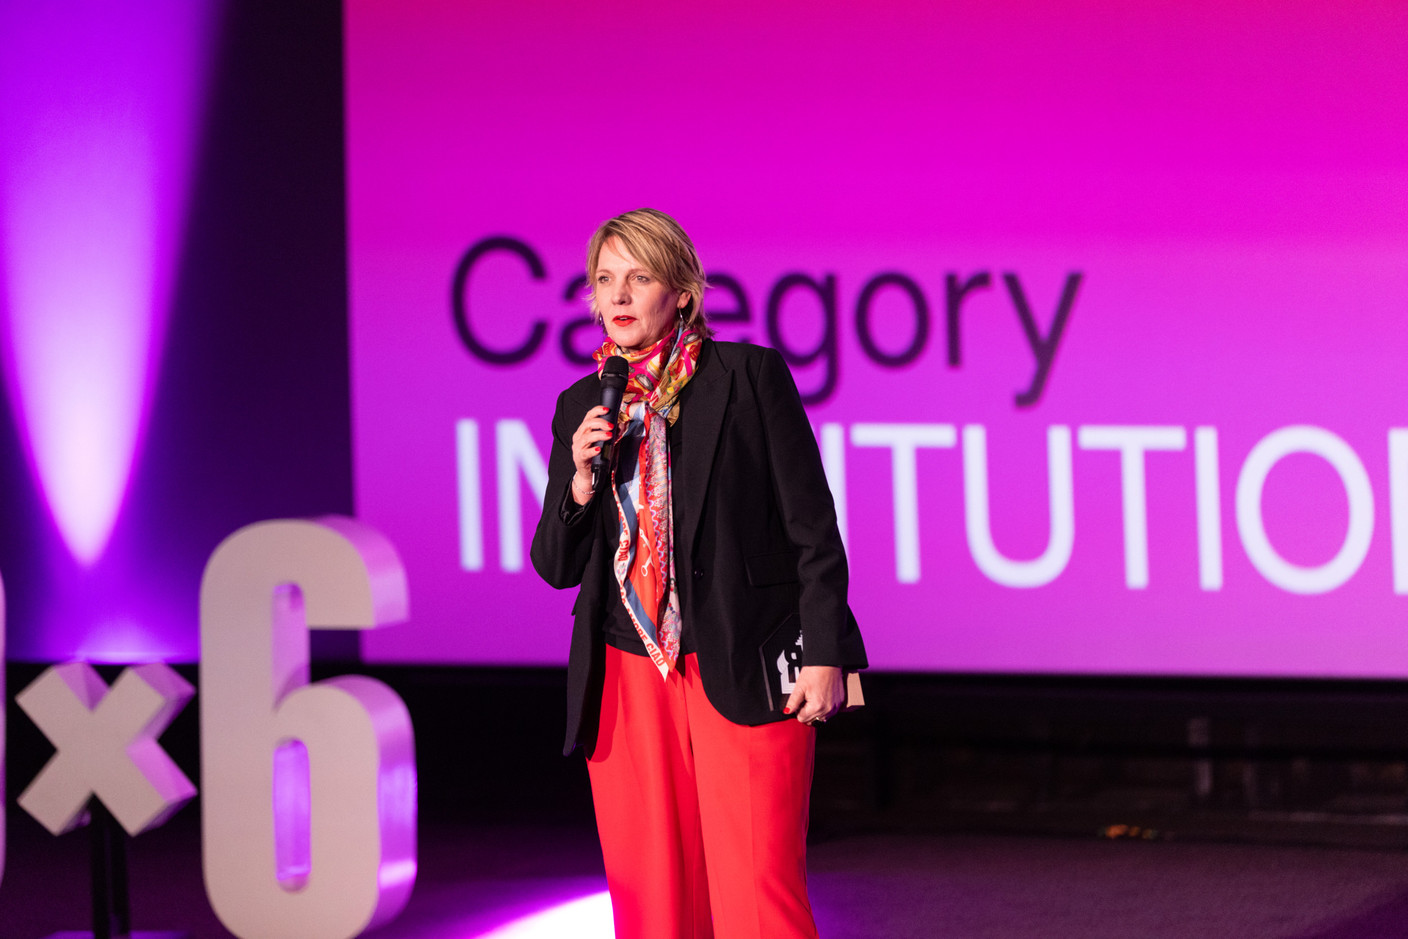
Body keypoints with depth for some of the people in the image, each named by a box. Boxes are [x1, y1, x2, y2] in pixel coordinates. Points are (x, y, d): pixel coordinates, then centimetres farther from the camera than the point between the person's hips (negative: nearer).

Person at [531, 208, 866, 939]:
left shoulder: (749, 376, 0)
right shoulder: (582, 406, 12)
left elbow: (812, 524, -1)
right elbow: (556, 566, 13)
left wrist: (824, 653, -8)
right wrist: (580, 480, -5)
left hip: (744, 674, -4)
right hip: (627, 678, 4)